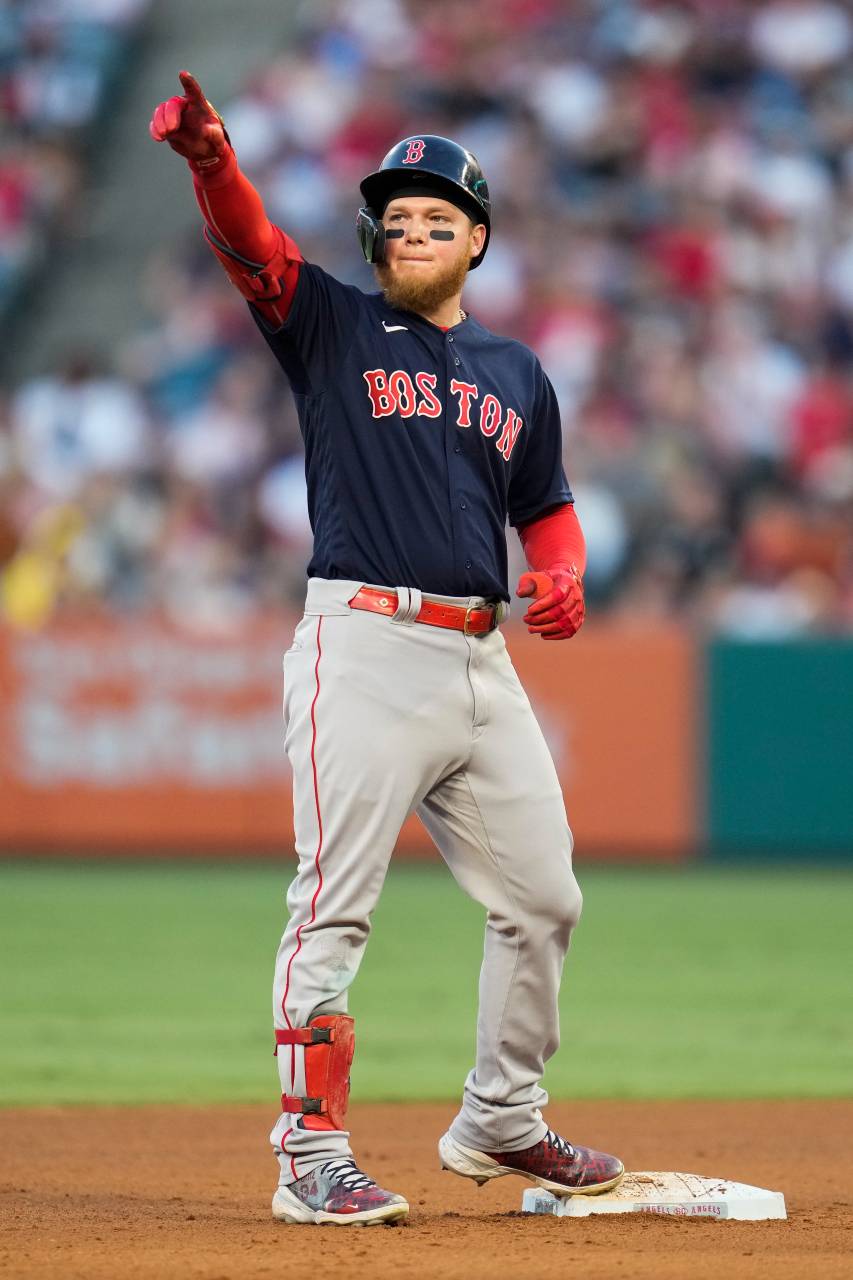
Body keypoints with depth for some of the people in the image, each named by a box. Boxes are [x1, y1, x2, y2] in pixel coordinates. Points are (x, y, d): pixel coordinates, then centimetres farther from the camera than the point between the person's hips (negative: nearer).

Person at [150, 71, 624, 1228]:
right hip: (363, 645, -6)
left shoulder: (516, 374, 18)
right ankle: (311, 1159, -10)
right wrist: (211, 158, -33)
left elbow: (546, 505, 26)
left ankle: (500, 1123, 27)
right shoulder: (333, 328, 5)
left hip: (481, 656, 6)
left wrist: (562, 576, 2)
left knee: (542, 900, 10)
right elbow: (252, 245, -12)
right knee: (337, 903, -10)